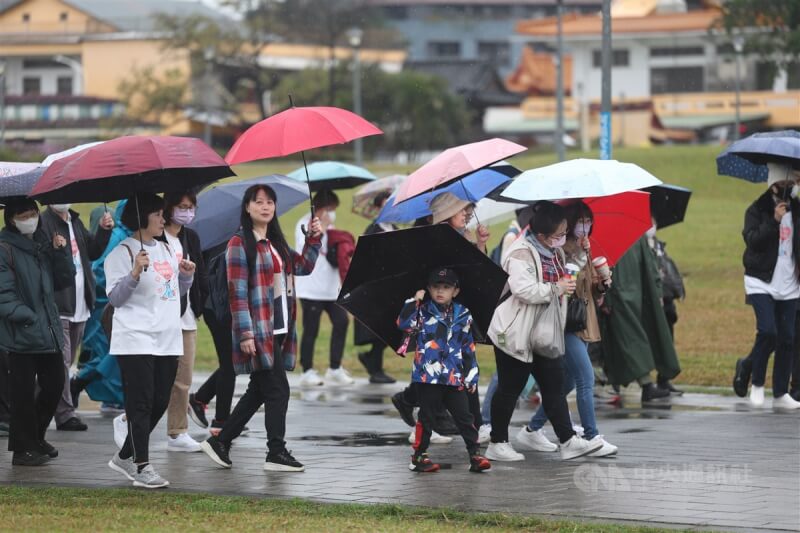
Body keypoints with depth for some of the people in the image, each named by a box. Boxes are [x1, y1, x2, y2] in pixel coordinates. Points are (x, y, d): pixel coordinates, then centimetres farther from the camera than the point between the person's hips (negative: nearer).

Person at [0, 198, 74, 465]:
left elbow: (65, 280, 12)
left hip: (49, 331, 7)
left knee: (54, 385, 13)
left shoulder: (43, 243, 13)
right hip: (22, 334, -7)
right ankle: (23, 448, 10)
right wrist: (29, 318, -19)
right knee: (23, 393, -1)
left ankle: (35, 438, 30)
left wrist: (60, 252, -3)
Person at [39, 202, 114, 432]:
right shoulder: (43, 222, -10)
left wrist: (104, 230, 7)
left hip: (79, 307, 8)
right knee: (61, 361, -8)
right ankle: (65, 414, -5)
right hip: (58, 307, -8)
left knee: (66, 361, 14)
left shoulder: (75, 222, 16)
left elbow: (93, 252, 19)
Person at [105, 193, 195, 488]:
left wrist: (187, 275, 6)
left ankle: (125, 456, 21)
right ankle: (142, 467, -5)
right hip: (136, 340, -8)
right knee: (141, 404, -8)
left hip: (168, 340, 8)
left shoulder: (166, 250, 16)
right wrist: (135, 274, -24)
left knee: (159, 403, 9)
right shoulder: (122, 253, -7)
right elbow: (114, 298, -10)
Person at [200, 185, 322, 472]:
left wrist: (313, 239, 9)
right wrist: (246, 334, -18)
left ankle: (220, 442, 20)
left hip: (279, 330, 9)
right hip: (259, 332, -9)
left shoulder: (276, 243, 16)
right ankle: (276, 453, 2)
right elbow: (238, 292, -13)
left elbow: (303, 266, 26)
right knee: (277, 389, -7)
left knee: (259, 391, 12)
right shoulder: (240, 244, -8)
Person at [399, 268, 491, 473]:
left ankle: (475, 454, 4)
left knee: (464, 416, 2)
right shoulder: (423, 311, 3)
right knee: (426, 416, 5)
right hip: (428, 376, -2)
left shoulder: (463, 315, 8)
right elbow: (405, 325, -13)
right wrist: (414, 301, -16)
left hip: (455, 377, 2)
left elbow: (469, 347, 10)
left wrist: (471, 374, 6)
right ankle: (419, 456, 13)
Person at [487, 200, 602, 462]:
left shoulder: (555, 252, 11)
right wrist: (557, 289, -23)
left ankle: (568, 441, 6)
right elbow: (523, 289, -32)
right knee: (509, 389, 1)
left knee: (554, 386, 6)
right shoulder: (521, 254, -19)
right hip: (516, 334, -9)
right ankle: (497, 444, 12)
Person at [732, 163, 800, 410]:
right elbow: (752, 239, -16)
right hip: (762, 282, -4)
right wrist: (774, 221, -24)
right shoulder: (757, 210, -3)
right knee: (768, 331, -16)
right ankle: (757, 384, 5)